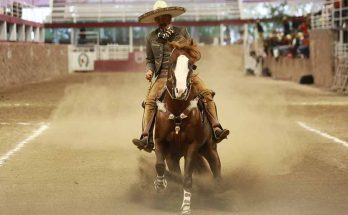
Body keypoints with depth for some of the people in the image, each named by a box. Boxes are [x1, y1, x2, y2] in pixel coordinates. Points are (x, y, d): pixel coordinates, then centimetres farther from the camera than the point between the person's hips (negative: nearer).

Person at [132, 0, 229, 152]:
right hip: (163, 75, 0)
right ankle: (146, 139, -32)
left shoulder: (182, 32, 9)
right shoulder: (151, 37, 12)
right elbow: (150, 59, 19)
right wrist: (149, 71, -2)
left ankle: (216, 129, -27)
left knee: (206, 93, -23)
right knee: (150, 100, -25)